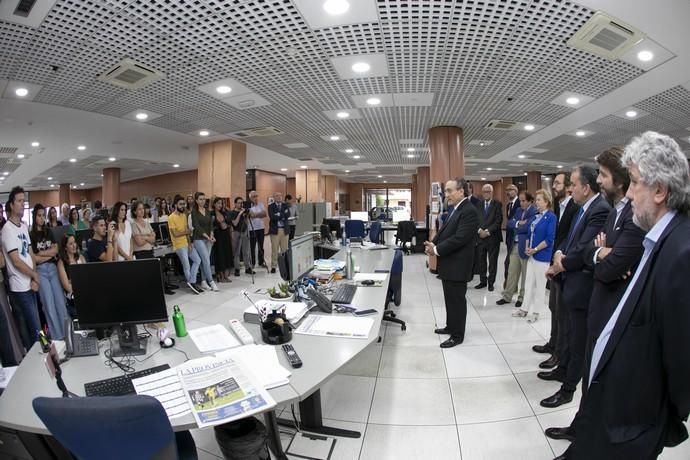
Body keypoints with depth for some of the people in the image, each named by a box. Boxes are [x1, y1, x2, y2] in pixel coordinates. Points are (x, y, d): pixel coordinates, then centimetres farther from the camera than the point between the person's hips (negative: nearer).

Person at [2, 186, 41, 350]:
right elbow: (16, 261, -17)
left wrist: (34, 279, 0)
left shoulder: (24, 226, 10)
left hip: (30, 285, 7)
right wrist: (35, 275, -5)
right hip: (20, 288, -7)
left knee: (27, 328, 16)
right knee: (35, 329, -2)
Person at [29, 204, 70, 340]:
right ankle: (57, 337, 4)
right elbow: (33, 258, -9)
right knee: (49, 304, -3)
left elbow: (55, 250, 5)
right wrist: (49, 254, -2)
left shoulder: (48, 231, 11)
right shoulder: (30, 235, -4)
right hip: (40, 271, -4)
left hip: (52, 268, 4)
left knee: (60, 300, 3)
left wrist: (39, 253, -6)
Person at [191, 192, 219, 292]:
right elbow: (197, 226, -12)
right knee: (206, 260, -11)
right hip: (198, 239, -5)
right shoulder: (194, 212, -5)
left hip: (208, 239, 5)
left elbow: (210, 224, 9)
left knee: (205, 260, 7)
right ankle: (211, 282, -8)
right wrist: (207, 236, -18)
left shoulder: (208, 211, 11)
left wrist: (211, 235, -8)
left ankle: (204, 282, 14)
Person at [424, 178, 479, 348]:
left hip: (458, 265, -9)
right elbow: (444, 231, 15)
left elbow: (460, 238, -26)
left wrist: (436, 250, -20)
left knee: (457, 300, 4)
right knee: (450, 298, 20)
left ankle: (457, 335, 18)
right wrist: (432, 244, -3)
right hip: (449, 263, 9)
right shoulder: (456, 209, 13)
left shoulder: (469, 211, -19)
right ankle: (451, 326, 36)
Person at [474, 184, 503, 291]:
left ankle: (491, 282, 15)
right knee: (480, 260, 6)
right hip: (480, 236, 3)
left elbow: (498, 220, -9)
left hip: (493, 237, -3)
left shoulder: (498, 204, 0)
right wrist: (479, 230, -11)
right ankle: (483, 281, 17)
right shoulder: (478, 204, 11)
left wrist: (488, 231, -14)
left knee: (493, 261, 4)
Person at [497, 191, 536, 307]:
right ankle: (507, 296, 20)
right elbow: (509, 223, 4)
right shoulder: (518, 210, 13)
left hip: (525, 247, -7)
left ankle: (522, 298, 21)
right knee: (511, 272, 12)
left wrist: (515, 226, -5)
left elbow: (526, 227, -22)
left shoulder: (534, 212, -11)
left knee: (525, 274, 8)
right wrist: (518, 223, -14)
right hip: (515, 245, 7)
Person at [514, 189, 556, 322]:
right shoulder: (536, 215, 9)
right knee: (529, 282, 12)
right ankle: (526, 308, 23)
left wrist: (535, 249, -14)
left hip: (542, 255, -7)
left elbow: (550, 239, -17)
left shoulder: (551, 217, -11)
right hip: (531, 254, 7)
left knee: (539, 284, 5)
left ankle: (535, 311, 16)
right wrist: (527, 248, 0)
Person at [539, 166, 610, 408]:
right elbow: (569, 238, 16)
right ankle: (563, 369, 42)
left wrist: (559, 266, -10)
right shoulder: (584, 208, 8)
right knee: (570, 332, 24)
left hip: (582, 285, -9)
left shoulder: (600, 211, -22)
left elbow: (583, 252, -25)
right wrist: (559, 253, 1)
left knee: (579, 339, 6)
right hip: (571, 281, 9)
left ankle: (568, 389, 20)